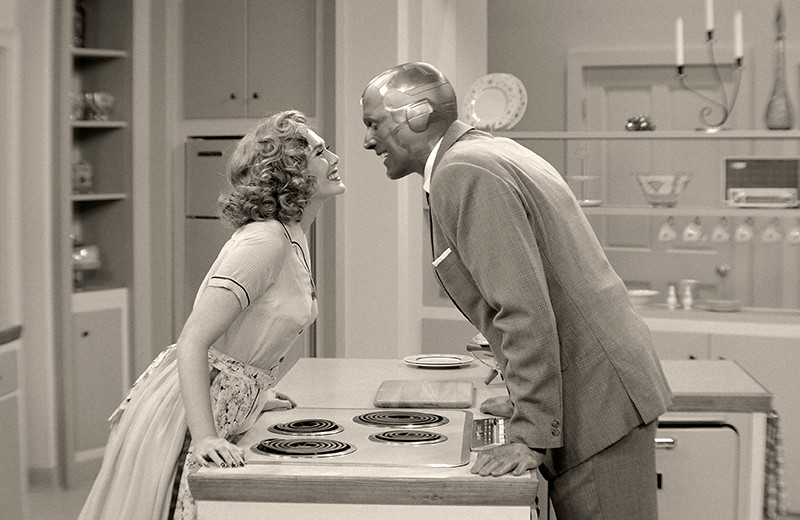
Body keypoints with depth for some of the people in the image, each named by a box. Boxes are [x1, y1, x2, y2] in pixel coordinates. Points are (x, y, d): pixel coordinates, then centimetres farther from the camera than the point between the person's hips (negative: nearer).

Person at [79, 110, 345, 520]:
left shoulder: (290, 239, 6)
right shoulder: (265, 240, -23)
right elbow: (192, 341, -29)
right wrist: (205, 438, -36)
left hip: (225, 404, 9)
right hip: (185, 415, -9)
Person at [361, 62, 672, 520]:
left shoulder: (461, 173, -15)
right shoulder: (494, 153, 15)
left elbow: (525, 308, -23)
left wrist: (530, 436, -21)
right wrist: (527, 397, 26)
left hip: (599, 403, -10)